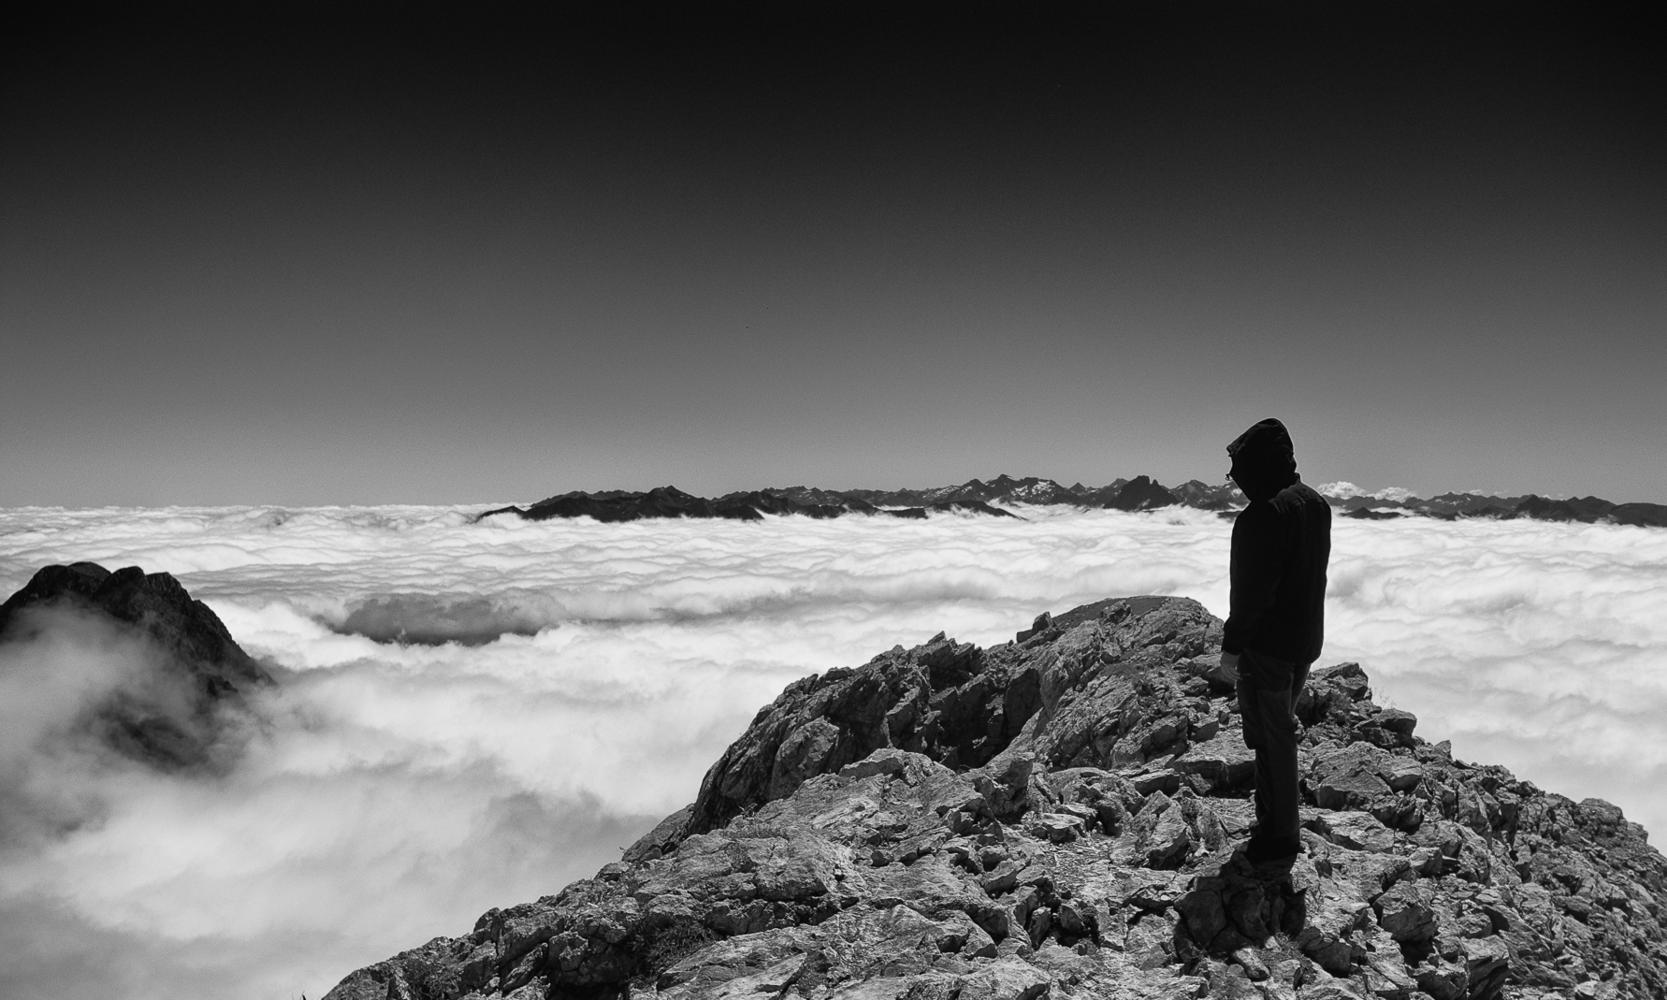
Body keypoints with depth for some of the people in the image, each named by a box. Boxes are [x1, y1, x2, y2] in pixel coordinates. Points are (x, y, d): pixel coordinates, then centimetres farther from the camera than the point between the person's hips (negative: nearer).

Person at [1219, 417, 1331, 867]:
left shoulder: (1261, 517, -25)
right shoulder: (1317, 503, 5)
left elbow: (1252, 591, -24)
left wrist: (1232, 644, -13)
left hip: (1268, 645, -9)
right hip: (1307, 640, 9)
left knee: (1271, 737, 2)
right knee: (1282, 730, 23)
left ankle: (1279, 838, 12)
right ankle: (1277, 819, 38)